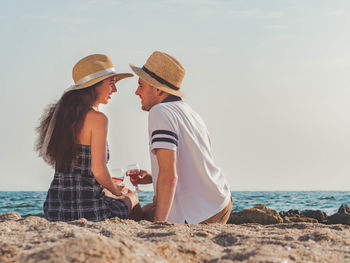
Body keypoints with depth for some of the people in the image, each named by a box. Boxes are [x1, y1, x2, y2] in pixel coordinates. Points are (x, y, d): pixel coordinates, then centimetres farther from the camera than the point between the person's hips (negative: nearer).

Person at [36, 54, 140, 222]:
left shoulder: (61, 115, 9)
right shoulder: (97, 118, -14)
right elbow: (99, 170, -19)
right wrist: (115, 190, 1)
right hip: (87, 210, -7)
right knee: (131, 197, 25)